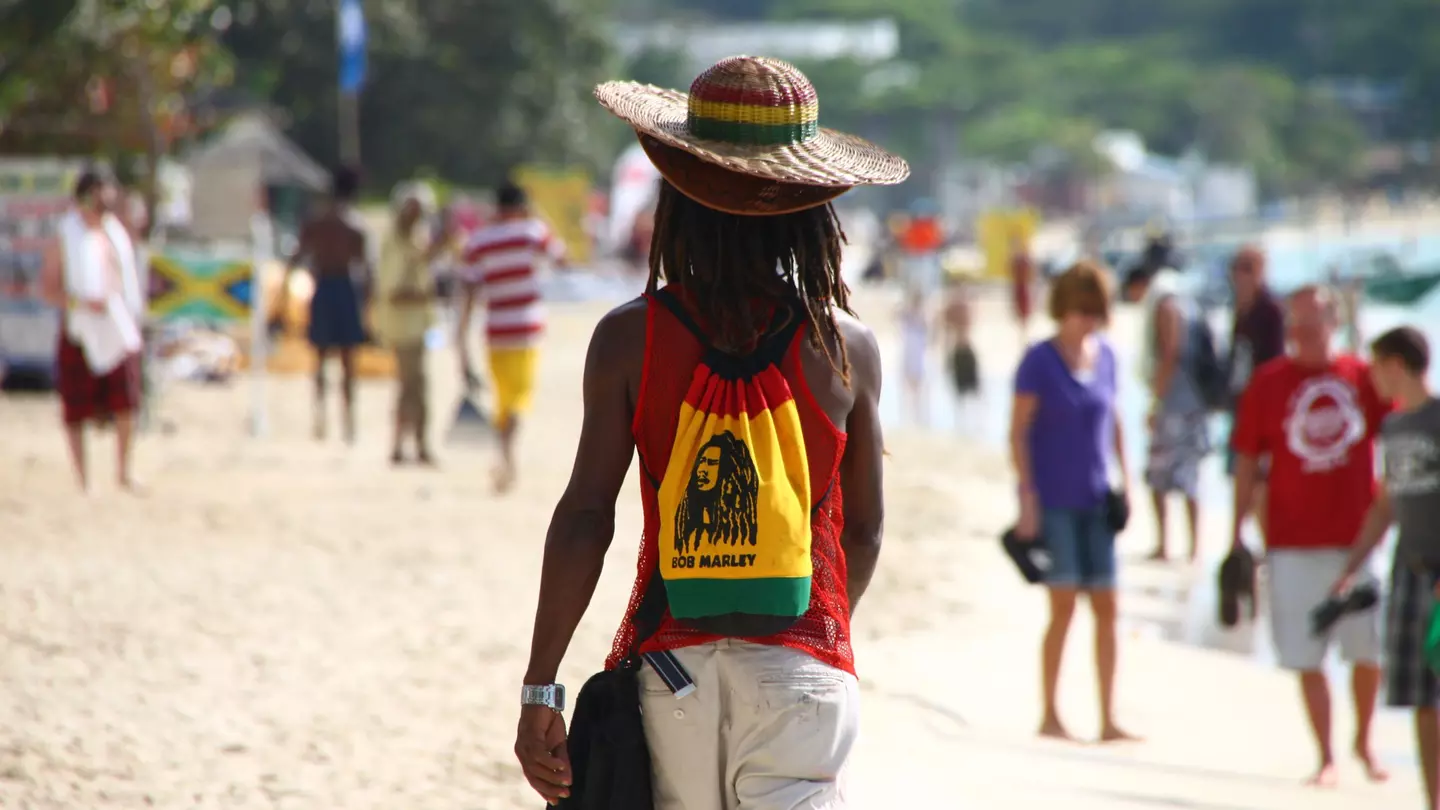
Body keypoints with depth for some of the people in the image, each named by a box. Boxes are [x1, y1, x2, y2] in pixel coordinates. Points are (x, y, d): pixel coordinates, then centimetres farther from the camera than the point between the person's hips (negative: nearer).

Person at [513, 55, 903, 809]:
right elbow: (862, 532, 8)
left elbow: (584, 516, -7)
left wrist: (540, 689, -4)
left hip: (670, 662, 1)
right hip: (801, 665, -1)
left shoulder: (629, 337, -4)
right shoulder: (846, 347, -1)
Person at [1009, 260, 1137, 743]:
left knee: (1106, 606, 2)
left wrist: (1124, 483, 13)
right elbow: (1018, 432, -8)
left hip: (1094, 499, 5)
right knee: (1064, 605, -8)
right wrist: (1027, 498, -13)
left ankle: (1108, 719, 5)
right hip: (1053, 499, -5)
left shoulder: (1104, 356, 9)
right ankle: (1049, 715, 2)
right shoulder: (1039, 361, -7)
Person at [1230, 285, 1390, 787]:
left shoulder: (1363, 377, 2)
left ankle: (1364, 741, 28)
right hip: (1294, 542, -1)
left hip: (1357, 536, 1)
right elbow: (1246, 460, 2)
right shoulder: (1269, 382, -1)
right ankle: (1326, 755, 12)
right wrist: (1238, 531, -1)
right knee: (1307, 657, 0)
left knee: (1368, 649, 5)